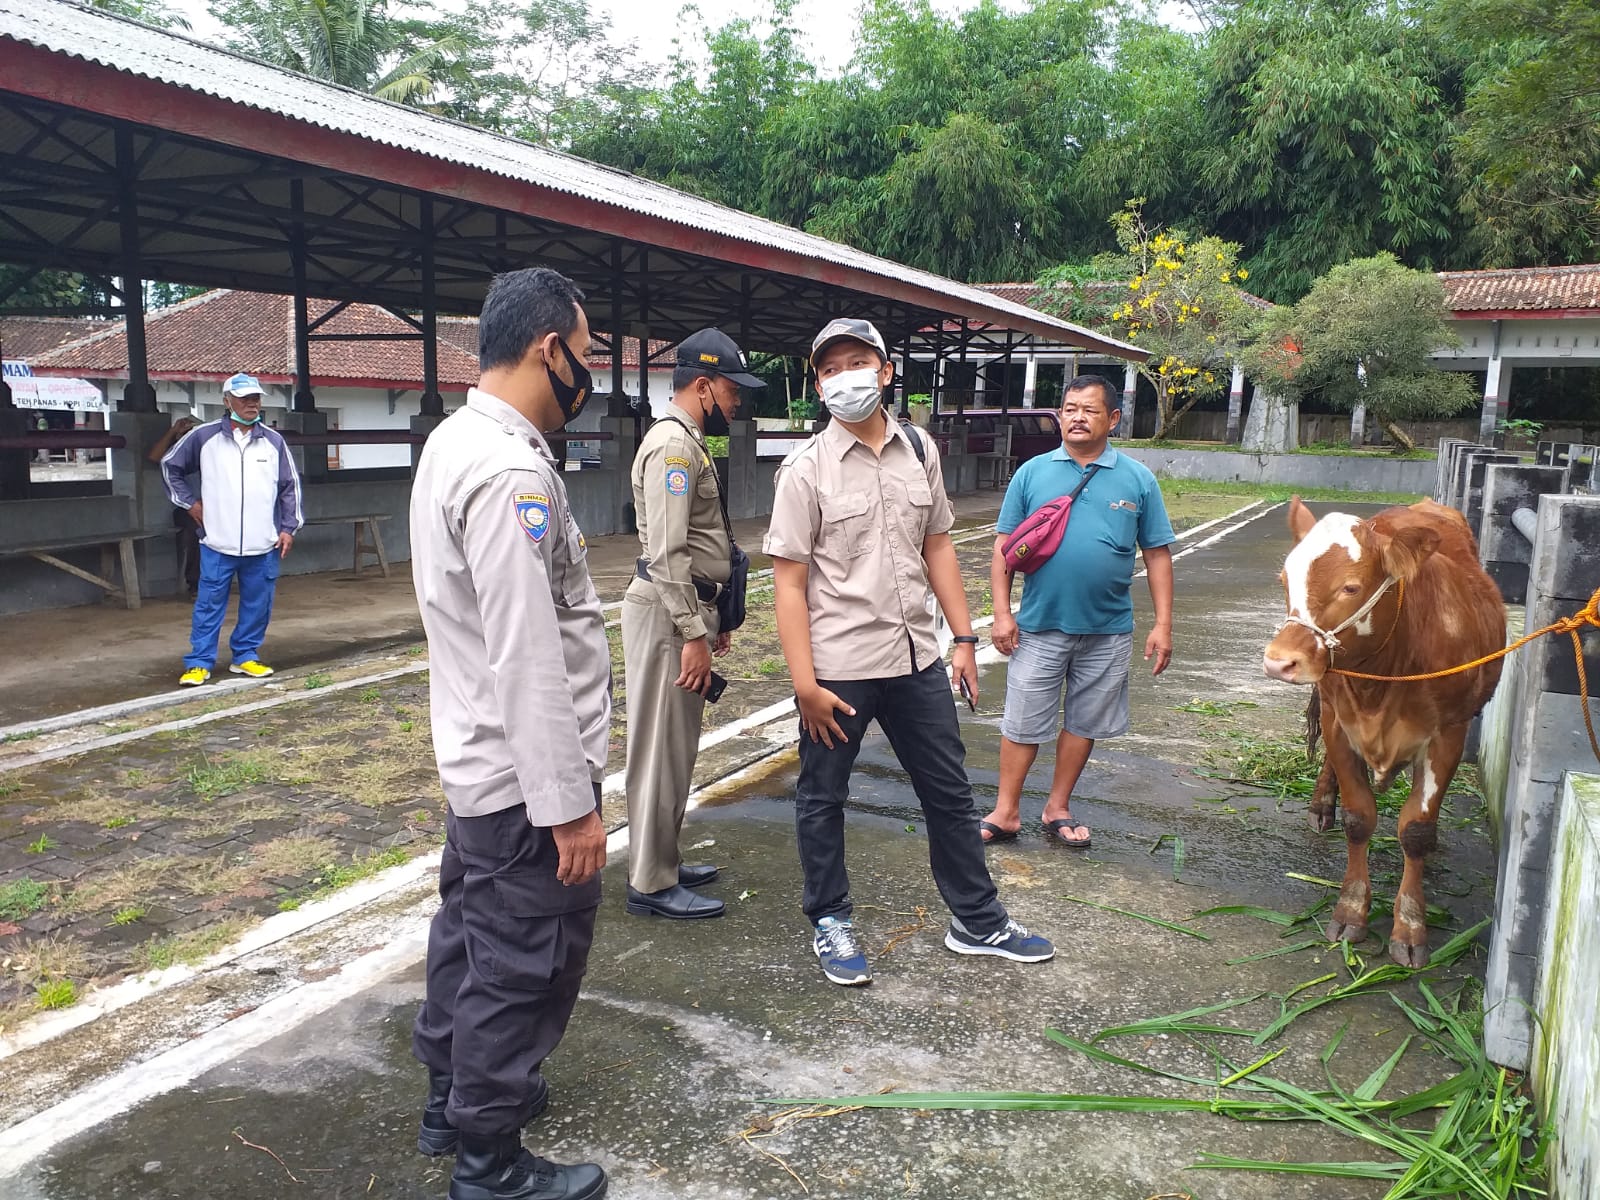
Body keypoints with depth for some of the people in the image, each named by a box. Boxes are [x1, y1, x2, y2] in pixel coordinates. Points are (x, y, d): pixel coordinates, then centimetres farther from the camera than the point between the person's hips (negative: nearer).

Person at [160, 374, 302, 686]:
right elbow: (171, 466, 14)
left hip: (263, 544, 2)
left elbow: (290, 486, 9)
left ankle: (246, 656, 21)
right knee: (209, 604, 2)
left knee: (257, 604, 7)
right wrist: (190, 503, 8)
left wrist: (288, 528, 5)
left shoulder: (274, 441, 5)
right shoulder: (203, 436, 1)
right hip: (217, 543, -2)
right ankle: (199, 662, 9)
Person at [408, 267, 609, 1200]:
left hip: (478, 762, 10)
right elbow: (528, 660, -27)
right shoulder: (510, 470, -24)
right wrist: (569, 804, -23)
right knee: (524, 970, 4)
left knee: (472, 939, 23)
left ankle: (455, 1097, 41)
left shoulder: (457, 441, 9)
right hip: (524, 776, -10)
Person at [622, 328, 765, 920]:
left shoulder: (686, 442, 17)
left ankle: (661, 861, 29)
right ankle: (652, 885, 7)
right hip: (667, 612, -10)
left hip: (685, 607, 10)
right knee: (663, 749, -3)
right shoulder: (673, 444, -16)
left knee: (674, 746, 17)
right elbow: (667, 553, -23)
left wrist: (709, 617, 22)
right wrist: (693, 634, -22)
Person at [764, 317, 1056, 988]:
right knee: (822, 799, 12)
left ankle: (977, 921, 32)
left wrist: (964, 638, 8)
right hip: (839, 666, -4)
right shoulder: (807, 469, -10)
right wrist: (804, 683, -15)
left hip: (917, 657, 5)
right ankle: (829, 924, 33)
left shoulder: (920, 451, 4)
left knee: (949, 792, 15)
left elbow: (937, 548, 12)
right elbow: (788, 583, -11)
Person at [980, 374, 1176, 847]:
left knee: (1083, 723, 12)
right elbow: (1004, 545, 2)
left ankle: (1058, 809, 27)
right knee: (1022, 723, 4)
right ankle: (1006, 812, 16)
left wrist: (1163, 623, -1)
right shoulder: (1032, 472, 1)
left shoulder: (1137, 479, 2)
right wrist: (1002, 612, -4)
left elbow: (1157, 554, 4)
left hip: (1108, 630, 1)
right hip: (1040, 625, -1)